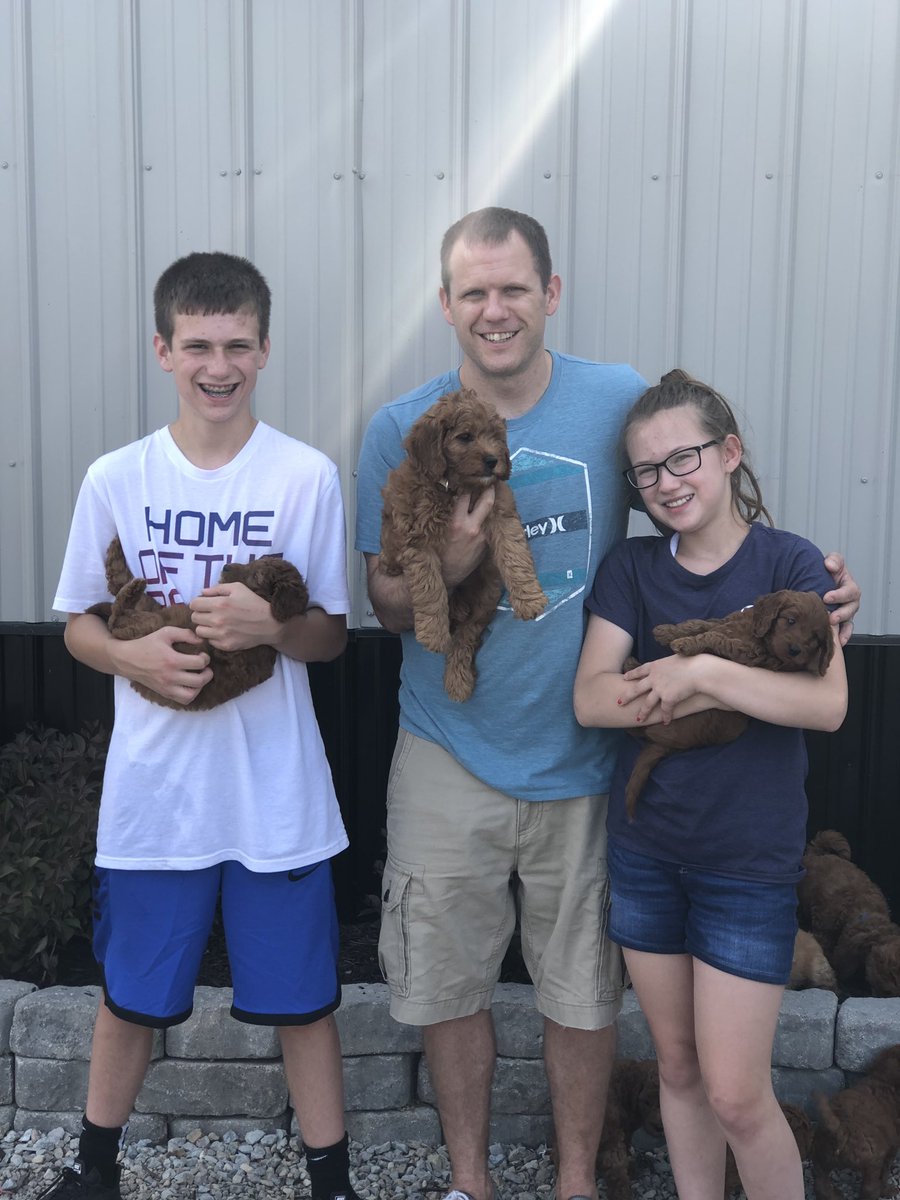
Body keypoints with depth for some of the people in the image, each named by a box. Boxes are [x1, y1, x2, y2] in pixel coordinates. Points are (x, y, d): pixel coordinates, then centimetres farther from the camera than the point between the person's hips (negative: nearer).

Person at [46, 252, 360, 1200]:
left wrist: (271, 624, -21)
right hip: (153, 789, 2)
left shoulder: (308, 476, -5)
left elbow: (333, 633, 1)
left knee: (302, 999, 10)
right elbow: (77, 624, 6)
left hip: (276, 793, -1)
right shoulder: (116, 479, -2)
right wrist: (132, 655, -15)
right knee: (130, 994, 18)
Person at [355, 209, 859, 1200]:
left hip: (584, 756, 0)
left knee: (584, 992, 15)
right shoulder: (401, 430, -6)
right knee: (449, 985, 14)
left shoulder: (622, 403, -7)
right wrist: (445, 568, -23)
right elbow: (388, 605, -2)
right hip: (449, 757, 1)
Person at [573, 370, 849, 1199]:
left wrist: (702, 671, -25)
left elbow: (828, 703, -19)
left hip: (751, 860, -3)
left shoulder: (790, 563, -6)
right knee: (678, 1067, 16)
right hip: (645, 850, 3)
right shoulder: (631, 569, 1)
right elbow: (592, 698, -10)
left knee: (736, 1094, 1)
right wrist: (714, 691, -20)